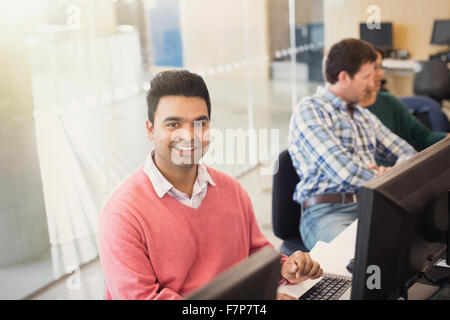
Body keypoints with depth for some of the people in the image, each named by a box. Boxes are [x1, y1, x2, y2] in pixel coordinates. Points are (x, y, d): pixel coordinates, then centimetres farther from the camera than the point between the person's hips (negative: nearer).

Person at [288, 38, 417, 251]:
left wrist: (391, 172, -1)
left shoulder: (364, 116, 24)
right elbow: (345, 172, -16)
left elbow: (407, 153, 24)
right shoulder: (309, 110, -4)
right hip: (326, 211, -7)